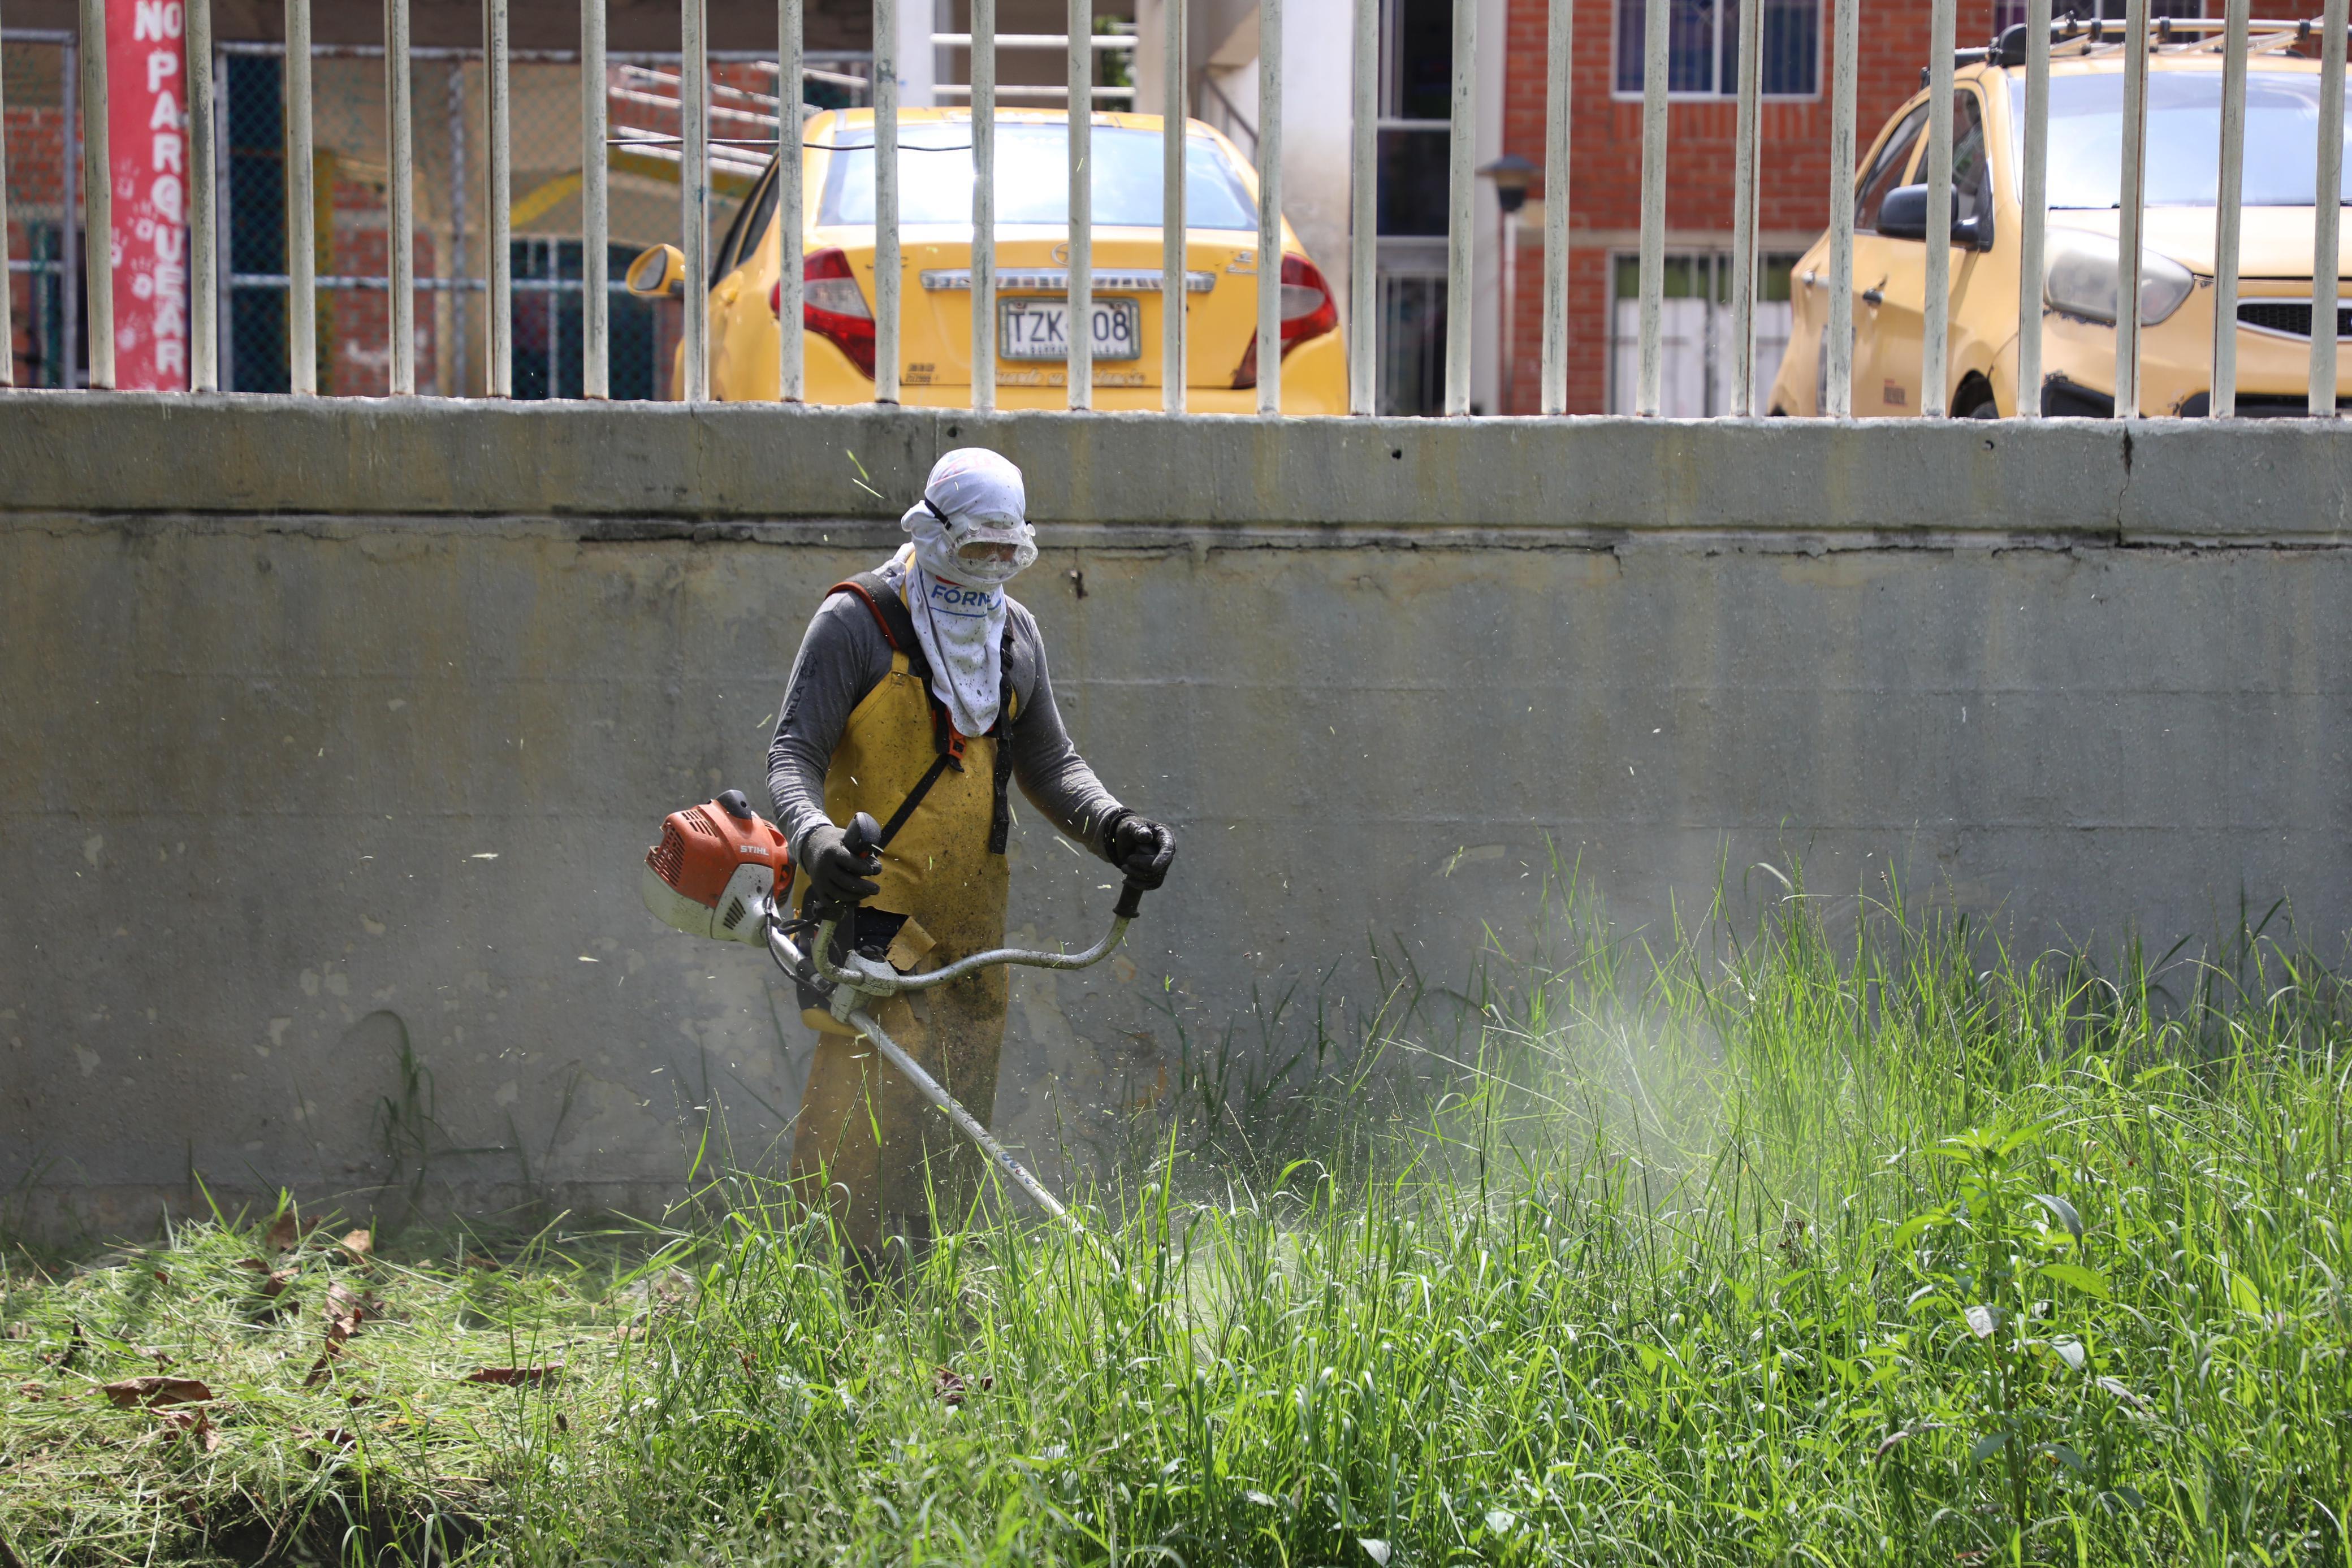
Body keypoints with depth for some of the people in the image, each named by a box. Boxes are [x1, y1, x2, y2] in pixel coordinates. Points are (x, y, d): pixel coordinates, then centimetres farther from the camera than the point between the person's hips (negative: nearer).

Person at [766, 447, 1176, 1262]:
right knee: (880, 1091, -16)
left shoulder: (1015, 631, 12)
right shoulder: (857, 621, -7)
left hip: (969, 909, 7)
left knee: (957, 1112, 8)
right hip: (868, 897, -6)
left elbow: (1049, 762, 17)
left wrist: (1113, 826, -3)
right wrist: (815, 838, -33)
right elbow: (794, 751, -12)